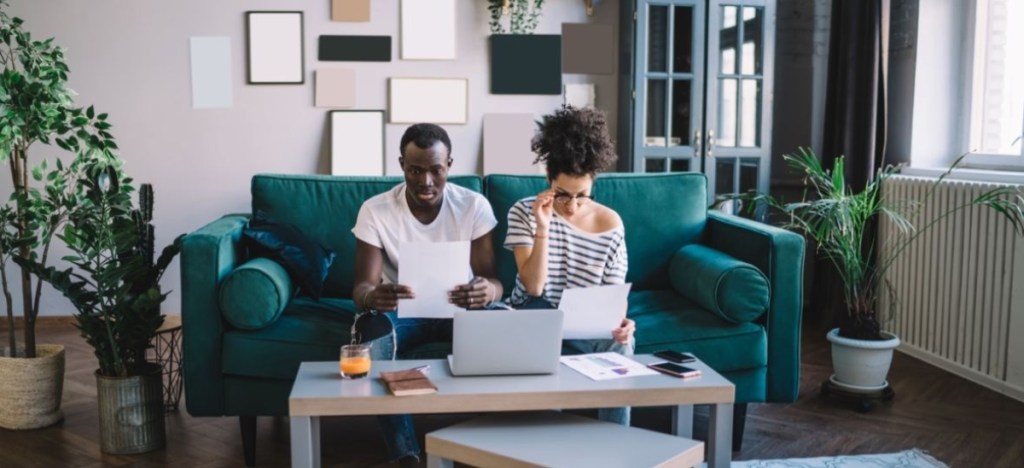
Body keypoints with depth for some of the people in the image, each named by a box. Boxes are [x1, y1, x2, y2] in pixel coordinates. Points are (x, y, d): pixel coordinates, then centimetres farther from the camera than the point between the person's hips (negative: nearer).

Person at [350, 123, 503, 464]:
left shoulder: (474, 205, -11)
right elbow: (362, 286, -19)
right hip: (399, 311, -1)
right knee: (371, 328, -35)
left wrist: (488, 291, -42)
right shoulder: (375, 210, -14)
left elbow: (493, 279, -14)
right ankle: (405, 454, -24)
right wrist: (372, 297, -46)